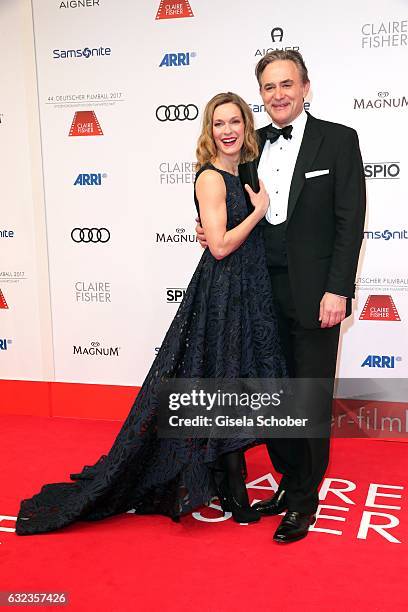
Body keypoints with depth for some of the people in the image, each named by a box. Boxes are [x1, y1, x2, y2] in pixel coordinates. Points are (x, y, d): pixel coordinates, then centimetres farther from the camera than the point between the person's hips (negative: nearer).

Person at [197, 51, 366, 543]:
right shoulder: (253, 144, 10)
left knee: (312, 397, 5)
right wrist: (212, 231, -3)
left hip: (314, 293, -5)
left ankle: (304, 500, 21)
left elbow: (350, 220, -8)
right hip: (265, 292, 5)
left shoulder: (338, 140, -3)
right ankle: (289, 481, 31)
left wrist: (337, 290, -15)